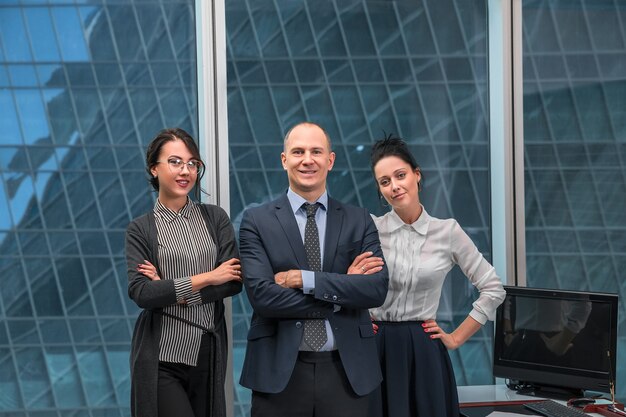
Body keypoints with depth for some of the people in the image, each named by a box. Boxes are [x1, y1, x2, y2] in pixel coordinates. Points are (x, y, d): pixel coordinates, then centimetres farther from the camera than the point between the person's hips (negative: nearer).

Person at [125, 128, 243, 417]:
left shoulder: (215, 218, 7)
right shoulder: (141, 229, 1)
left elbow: (234, 282, -4)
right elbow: (140, 293, -12)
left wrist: (171, 290, -11)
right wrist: (206, 278, -13)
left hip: (209, 353, 3)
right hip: (162, 360, -3)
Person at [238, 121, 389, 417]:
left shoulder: (359, 221, 6)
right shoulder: (257, 221, 0)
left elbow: (377, 289, -7)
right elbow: (261, 295, -12)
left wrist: (304, 279, -15)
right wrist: (342, 290, -11)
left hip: (345, 370, 2)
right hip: (280, 371, -2)